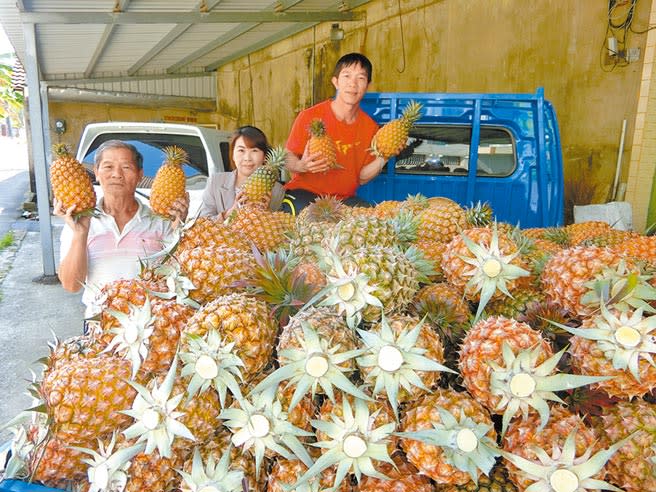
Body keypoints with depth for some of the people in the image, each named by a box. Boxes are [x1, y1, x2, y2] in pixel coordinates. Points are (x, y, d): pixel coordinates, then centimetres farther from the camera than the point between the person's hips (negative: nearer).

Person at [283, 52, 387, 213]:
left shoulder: (371, 127, 0)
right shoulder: (309, 117, -11)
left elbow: (361, 178, 6)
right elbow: (288, 158, -3)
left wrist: (382, 159, -12)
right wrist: (301, 166, -26)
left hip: (344, 198, 3)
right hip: (305, 193, -3)